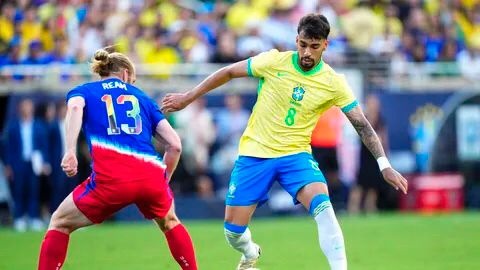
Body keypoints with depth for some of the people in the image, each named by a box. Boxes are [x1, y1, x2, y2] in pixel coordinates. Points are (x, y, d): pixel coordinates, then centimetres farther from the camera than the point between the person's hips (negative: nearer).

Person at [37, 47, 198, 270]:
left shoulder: (84, 91, 22)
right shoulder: (142, 98, 27)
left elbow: (75, 107, -5)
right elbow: (175, 145, 18)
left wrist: (70, 151, -15)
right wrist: (162, 183, 30)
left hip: (111, 178, -2)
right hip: (151, 175, 2)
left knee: (60, 223, 19)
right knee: (169, 222, 33)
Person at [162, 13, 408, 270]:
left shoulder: (334, 83, -9)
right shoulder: (274, 61, -11)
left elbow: (362, 125, -6)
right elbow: (228, 72, 1)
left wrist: (384, 165, -14)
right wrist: (188, 97, 5)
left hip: (296, 155, 0)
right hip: (254, 153, 0)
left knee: (323, 206, -30)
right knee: (233, 231, 2)